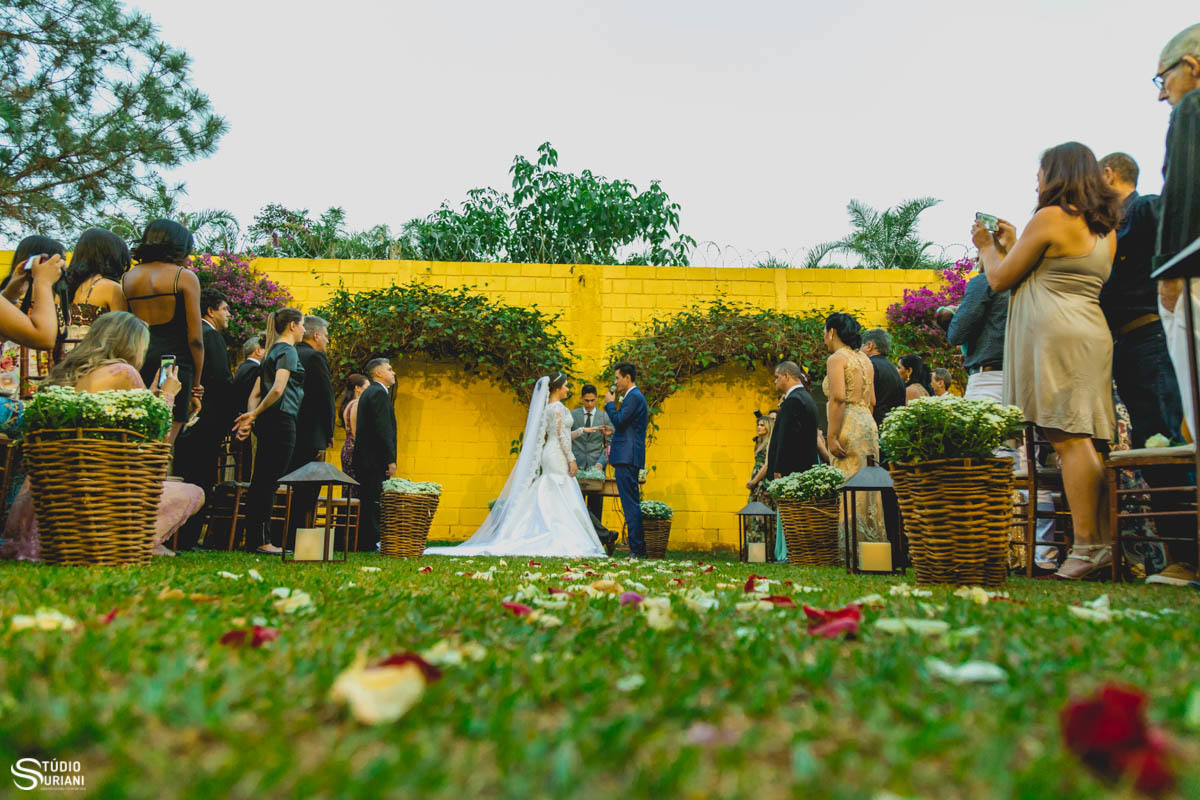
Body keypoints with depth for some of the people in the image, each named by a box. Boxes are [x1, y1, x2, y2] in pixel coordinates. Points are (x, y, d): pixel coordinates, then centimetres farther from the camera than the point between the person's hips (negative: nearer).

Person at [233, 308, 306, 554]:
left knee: (262, 482, 10)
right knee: (269, 482, -7)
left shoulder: (272, 352, 20)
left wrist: (251, 417, 5)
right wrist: (254, 415, -12)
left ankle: (256, 539, 15)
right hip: (282, 421, -9)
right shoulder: (288, 351, -7)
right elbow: (278, 389, -20)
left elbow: (256, 393, 16)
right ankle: (261, 541, -4)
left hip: (268, 423, 9)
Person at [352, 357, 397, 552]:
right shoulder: (379, 393, -12)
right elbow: (383, 429, -20)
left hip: (364, 457, 10)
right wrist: (391, 459, -20)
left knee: (367, 500, 12)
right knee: (374, 501, -7)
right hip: (375, 459, -10)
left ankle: (363, 542, 17)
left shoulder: (369, 392, 20)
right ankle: (369, 543, -4)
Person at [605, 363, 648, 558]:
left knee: (630, 503, -10)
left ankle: (637, 548, -8)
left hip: (627, 457, -11)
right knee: (632, 503, 10)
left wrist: (610, 404, -4)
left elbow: (619, 421, -19)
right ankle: (638, 547, 13)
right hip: (627, 457, 11)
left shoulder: (634, 397, -11)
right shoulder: (633, 397, 22)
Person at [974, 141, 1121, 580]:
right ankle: (1105, 542, 5)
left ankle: (1086, 545, -13)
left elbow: (1000, 279, -1)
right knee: (1084, 441, 6)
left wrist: (988, 247, 18)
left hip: (1055, 333, -9)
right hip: (1091, 334, 9)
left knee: (1068, 438, -12)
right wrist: (1013, 245, 30)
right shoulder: (1106, 228, 21)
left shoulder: (1050, 217, -5)